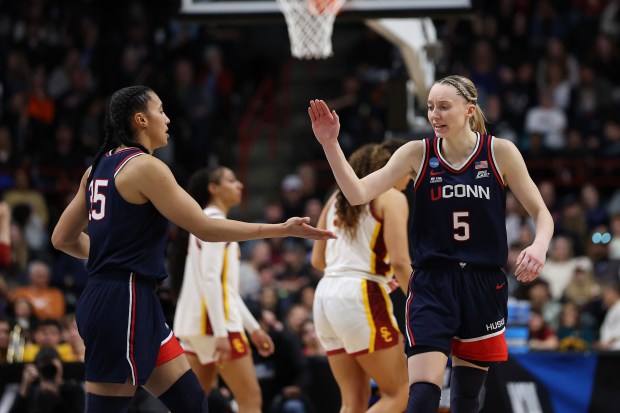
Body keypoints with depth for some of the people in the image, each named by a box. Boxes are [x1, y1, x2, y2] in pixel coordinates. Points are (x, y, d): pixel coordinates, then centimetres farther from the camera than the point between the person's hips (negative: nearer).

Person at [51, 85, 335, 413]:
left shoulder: (100, 167, 14)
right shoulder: (145, 167, -12)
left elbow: (63, 238, 18)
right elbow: (205, 228, -12)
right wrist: (282, 229, -8)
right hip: (124, 303, -10)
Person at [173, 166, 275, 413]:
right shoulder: (215, 221, -8)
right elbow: (210, 279, -18)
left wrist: (253, 328, 24)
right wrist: (221, 333, -24)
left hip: (195, 323, 10)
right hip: (215, 321, -10)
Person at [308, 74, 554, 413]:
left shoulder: (500, 152, -3)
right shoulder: (417, 154, -1)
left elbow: (541, 213, 2)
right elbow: (358, 194, -10)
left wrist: (539, 246, -20)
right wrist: (330, 144, -24)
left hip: (484, 286, 1)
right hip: (432, 286, -1)